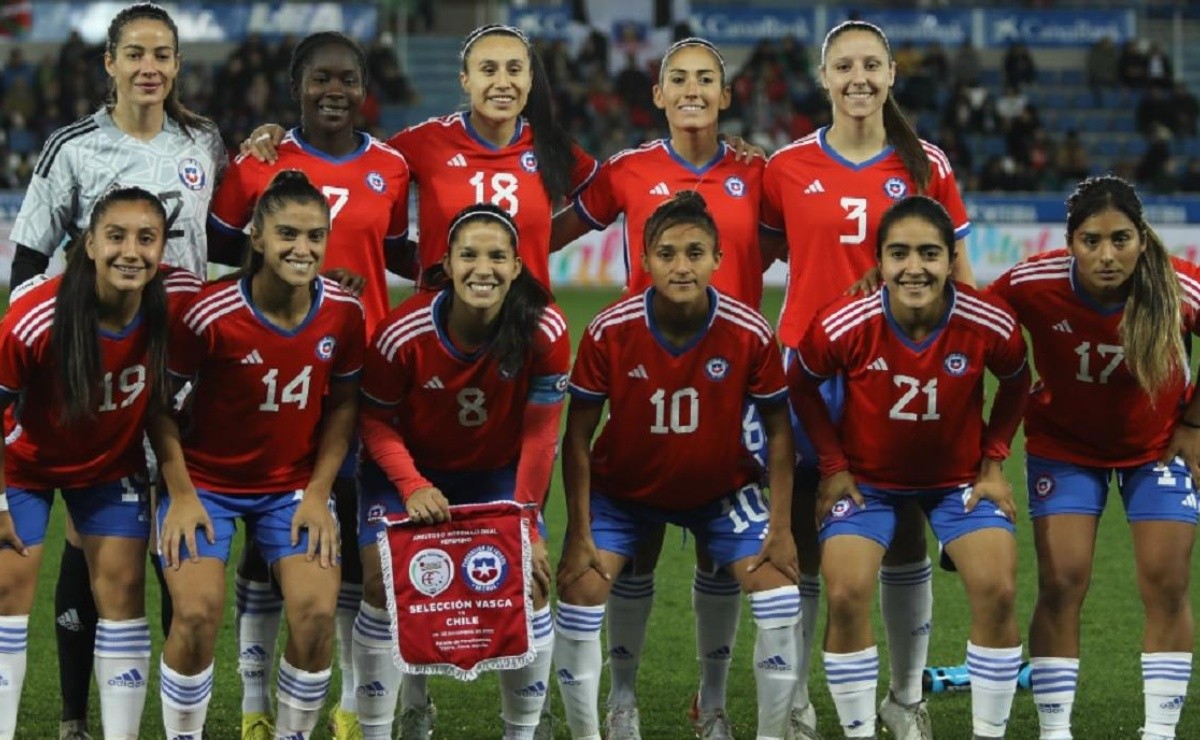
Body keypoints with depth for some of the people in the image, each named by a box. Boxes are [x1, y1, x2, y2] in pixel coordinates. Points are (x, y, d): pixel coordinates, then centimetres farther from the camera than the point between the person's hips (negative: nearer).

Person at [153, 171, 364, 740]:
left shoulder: (343, 313, -10)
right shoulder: (210, 314, -22)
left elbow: (343, 403, 4)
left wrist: (318, 493, -3)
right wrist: (181, 494, -13)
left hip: (294, 485, 3)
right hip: (207, 478, -3)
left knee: (316, 612, -14)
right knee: (197, 613, -18)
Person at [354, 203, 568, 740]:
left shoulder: (544, 331, -22)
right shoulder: (403, 333, -26)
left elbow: (539, 433, -14)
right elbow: (375, 419, -12)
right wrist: (412, 487, -26)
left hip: (498, 472, 1)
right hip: (412, 470, -1)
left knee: (531, 580, -12)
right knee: (383, 580, -16)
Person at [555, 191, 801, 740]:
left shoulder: (749, 333, -21)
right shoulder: (609, 332, -23)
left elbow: (778, 430, -9)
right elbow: (578, 436, -15)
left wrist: (780, 526, -13)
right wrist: (579, 534, -17)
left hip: (721, 488, 1)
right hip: (622, 488, -1)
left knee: (780, 595, -11)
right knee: (580, 593, -15)